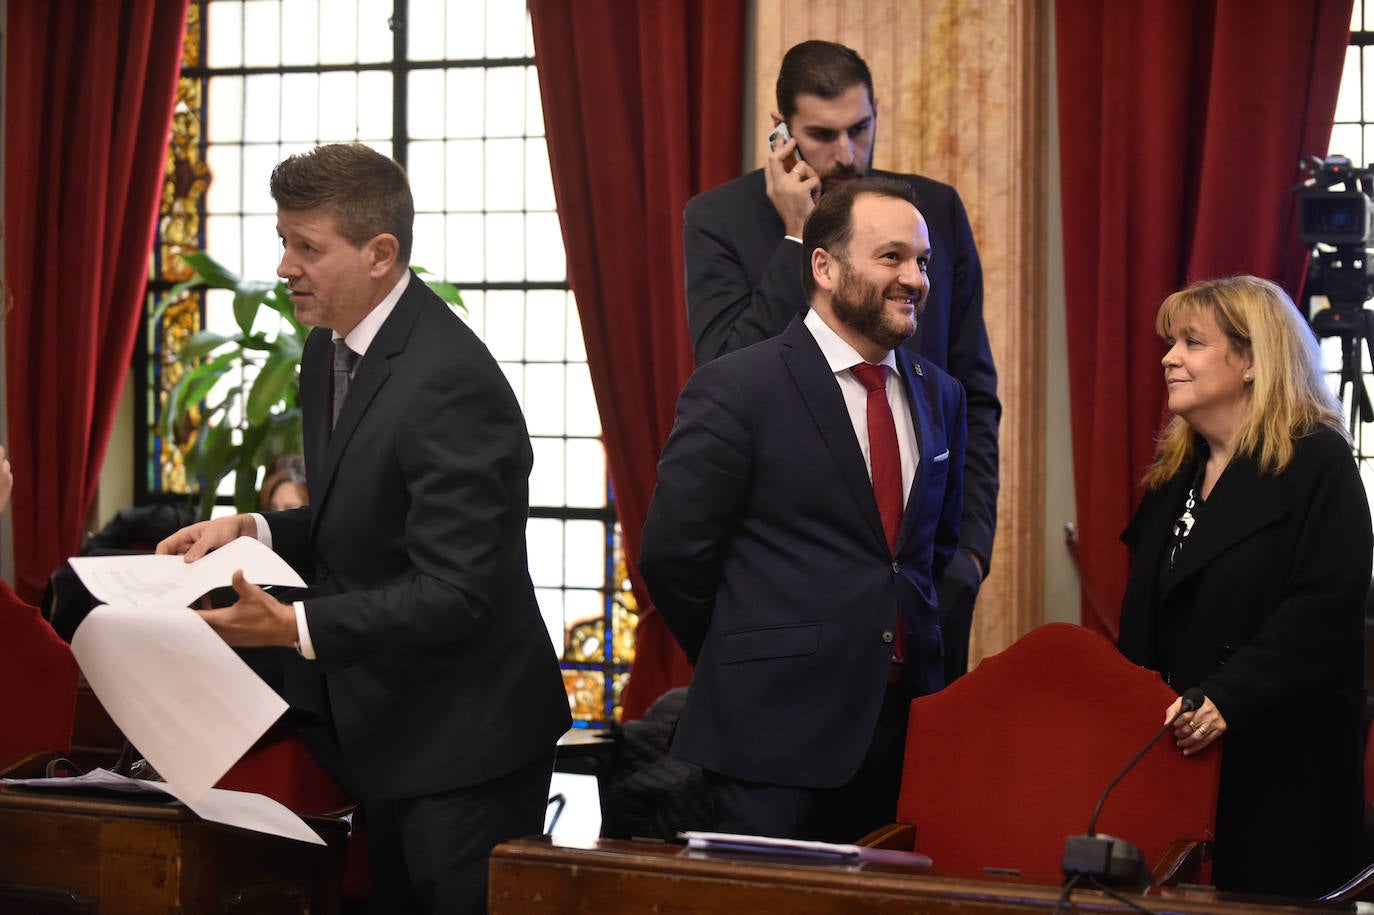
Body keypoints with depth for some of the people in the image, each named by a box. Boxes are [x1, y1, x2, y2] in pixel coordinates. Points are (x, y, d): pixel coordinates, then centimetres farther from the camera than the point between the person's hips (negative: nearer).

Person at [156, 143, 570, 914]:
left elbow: (455, 589, -27)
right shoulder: (331, 351, 6)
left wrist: (295, 628, -32)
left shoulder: (448, 380, -24)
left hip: (463, 742, -9)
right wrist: (253, 531, 0)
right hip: (381, 733, 9)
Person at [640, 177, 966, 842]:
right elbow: (673, 555, -5)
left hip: (902, 730, 6)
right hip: (775, 733, -5)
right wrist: (744, 675, 3)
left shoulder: (939, 397, 12)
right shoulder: (734, 389, -8)